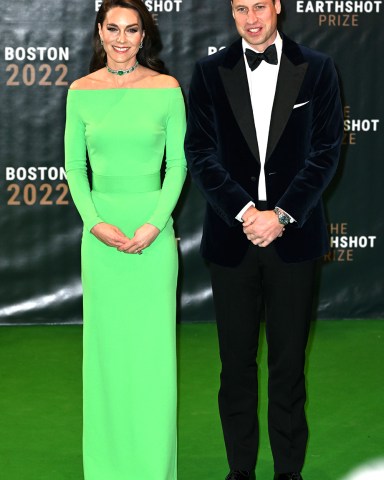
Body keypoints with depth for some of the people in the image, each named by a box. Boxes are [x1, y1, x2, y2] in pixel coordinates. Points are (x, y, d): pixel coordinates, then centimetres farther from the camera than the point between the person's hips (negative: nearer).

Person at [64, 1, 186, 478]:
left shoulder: (166, 89, -2)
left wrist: (153, 225, -10)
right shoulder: (81, 92, 2)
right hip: (101, 230, 1)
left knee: (153, 344, 2)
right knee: (106, 341, 7)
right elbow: (74, 167, 5)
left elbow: (177, 164, 0)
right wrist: (97, 223, -7)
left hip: (154, 229, -1)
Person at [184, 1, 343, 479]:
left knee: (289, 361, 8)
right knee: (236, 362, 9)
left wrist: (282, 216, -12)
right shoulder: (209, 72, 4)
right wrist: (243, 212, -14)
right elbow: (200, 153, -2)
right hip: (231, 238, 1)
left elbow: (325, 150, -3)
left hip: (293, 237, -1)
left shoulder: (316, 69, 2)